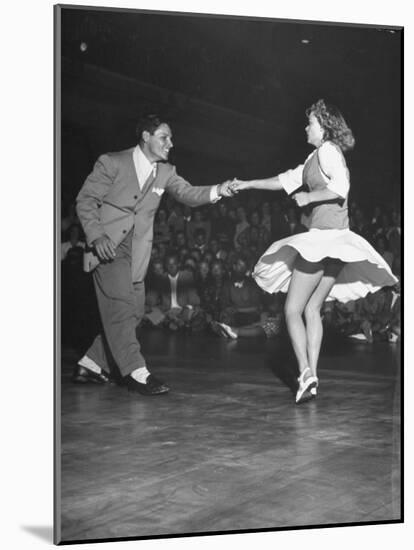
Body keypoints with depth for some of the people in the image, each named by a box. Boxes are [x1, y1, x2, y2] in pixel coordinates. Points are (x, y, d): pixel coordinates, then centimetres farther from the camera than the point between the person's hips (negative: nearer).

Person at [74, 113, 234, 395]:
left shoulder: (166, 172, 9)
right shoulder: (112, 162, -6)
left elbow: (187, 193, -2)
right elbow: (85, 200, -5)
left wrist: (216, 191, -22)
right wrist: (97, 236, -19)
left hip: (135, 252, 6)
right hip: (107, 245, -6)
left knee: (134, 311, 6)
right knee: (119, 306, -16)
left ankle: (90, 365, 19)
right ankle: (136, 373, -15)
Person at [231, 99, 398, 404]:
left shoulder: (328, 150, -8)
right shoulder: (316, 157, 20)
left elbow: (340, 188, -22)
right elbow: (287, 180, 25)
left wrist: (308, 197, -11)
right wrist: (248, 184, 23)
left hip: (325, 235, -9)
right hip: (335, 241, 9)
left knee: (292, 310, -5)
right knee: (312, 310, 11)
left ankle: (306, 374, -14)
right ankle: (311, 377, 11)